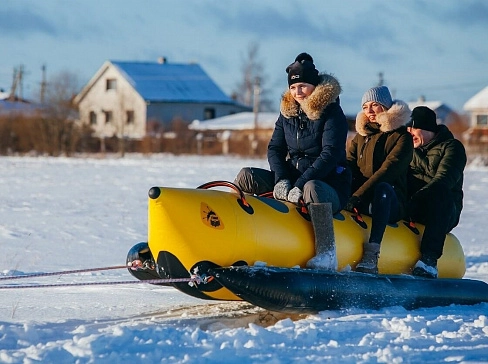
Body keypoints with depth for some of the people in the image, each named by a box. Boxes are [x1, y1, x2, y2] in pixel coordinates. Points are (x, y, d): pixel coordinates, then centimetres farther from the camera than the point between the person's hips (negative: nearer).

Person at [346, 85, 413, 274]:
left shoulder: (401, 136, 1)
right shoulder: (360, 136, 20)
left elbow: (388, 170, -14)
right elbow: (348, 166, 5)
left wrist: (359, 195, -26)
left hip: (390, 203, -5)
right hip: (361, 203, 5)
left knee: (383, 188, -39)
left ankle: (371, 256, -51)